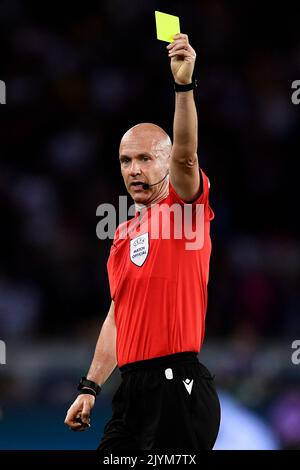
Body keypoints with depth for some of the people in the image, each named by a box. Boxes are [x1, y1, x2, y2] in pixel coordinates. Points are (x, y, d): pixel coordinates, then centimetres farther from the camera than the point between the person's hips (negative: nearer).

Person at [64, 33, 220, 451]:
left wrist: (184, 84, -35)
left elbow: (185, 155, -23)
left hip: (177, 385, -7)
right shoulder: (123, 233, 18)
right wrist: (90, 388, 17)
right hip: (132, 386, 7)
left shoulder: (185, 207, -2)